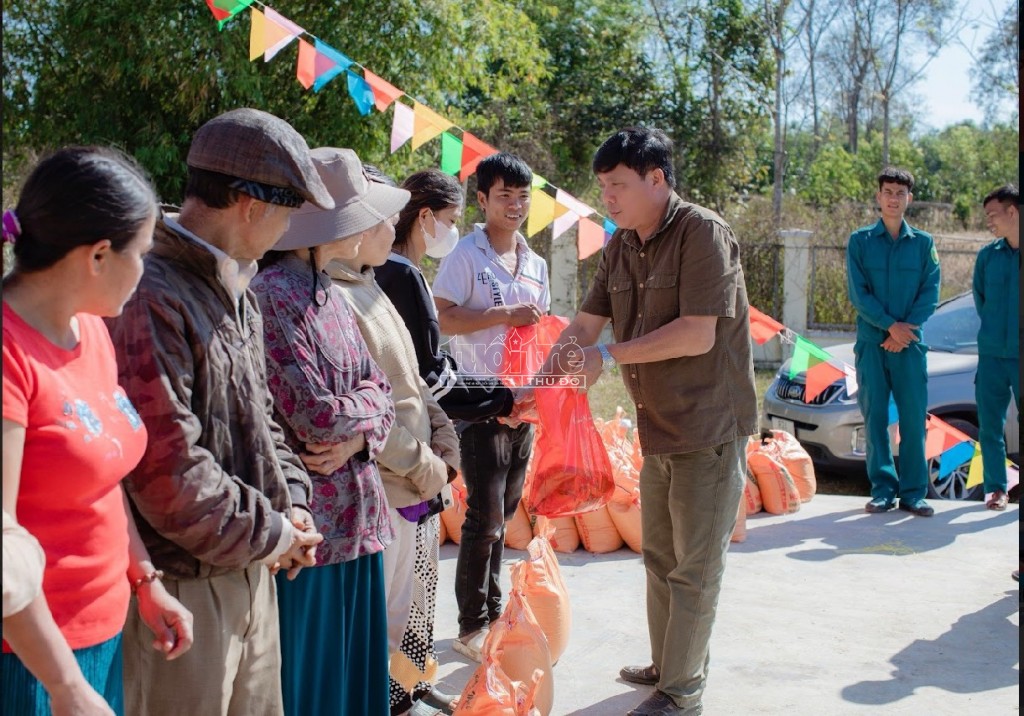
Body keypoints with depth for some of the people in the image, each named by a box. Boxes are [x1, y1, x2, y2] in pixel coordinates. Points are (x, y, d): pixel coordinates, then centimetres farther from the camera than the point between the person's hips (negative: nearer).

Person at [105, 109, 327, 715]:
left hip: (250, 570, 9)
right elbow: (168, 470, -25)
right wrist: (270, 535, -13)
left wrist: (290, 502, 2)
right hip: (184, 581, -9)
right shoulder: (152, 299, -22)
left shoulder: (237, 293, 10)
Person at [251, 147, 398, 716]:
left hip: (354, 515, 8)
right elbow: (313, 415, -22)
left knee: (354, 668, 17)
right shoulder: (273, 297, -16)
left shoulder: (332, 296, 11)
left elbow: (382, 396, 9)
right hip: (306, 518, -8)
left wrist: (357, 438, -11)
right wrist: (367, 403, -3)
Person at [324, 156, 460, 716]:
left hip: (420, 489, 10)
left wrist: (445, 445, 5)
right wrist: (425, 469, -14)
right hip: (385, 497, -10)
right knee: (386, 621, 4)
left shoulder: (365, 287, 11)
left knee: (414, 609, 22)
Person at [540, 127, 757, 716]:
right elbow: (585, 327, 8)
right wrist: (536, 389, -3)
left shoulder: (703, 233, -17)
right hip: (658, 426, 8)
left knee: (695, 567, 2)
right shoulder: (621, 247, 7)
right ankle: (666, 666, 34)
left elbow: (697, 335, -24)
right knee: (660, 558, 18)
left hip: (709, 427, -8)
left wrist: (609, 356, -19)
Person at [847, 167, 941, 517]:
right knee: (875, 417, 2)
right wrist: (891, 325, -12)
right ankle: (882, 489, 9)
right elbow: (857, 293, -2)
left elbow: (930, 294, 3)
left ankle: (913, 492, 6)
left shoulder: (923, 243, 8)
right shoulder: (860, 241, 5)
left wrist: (906, 328, -11)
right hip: (871, 343, 0)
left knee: (914, 418, -1)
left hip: (909, 343, 1)